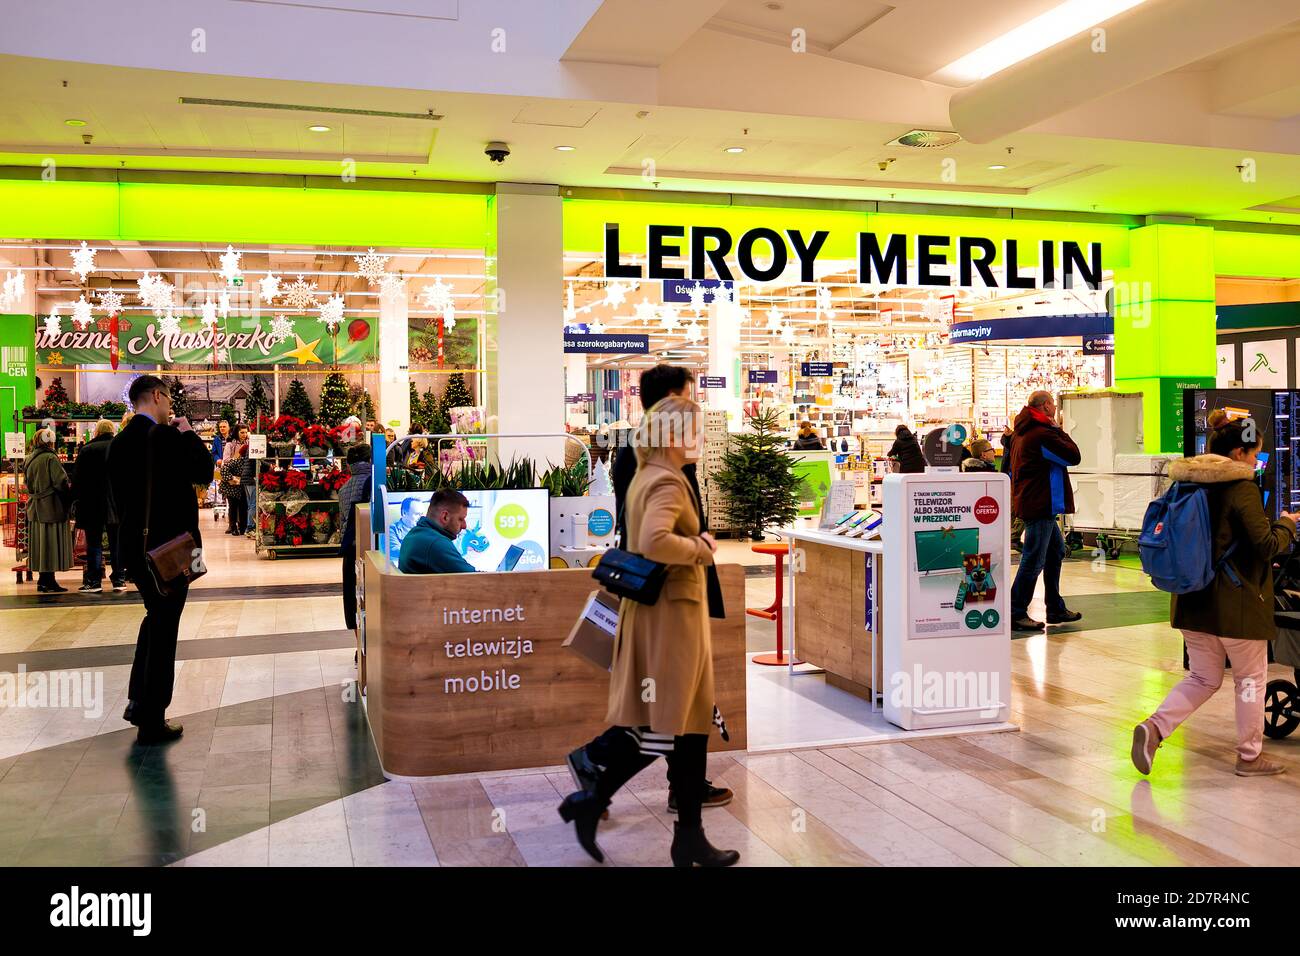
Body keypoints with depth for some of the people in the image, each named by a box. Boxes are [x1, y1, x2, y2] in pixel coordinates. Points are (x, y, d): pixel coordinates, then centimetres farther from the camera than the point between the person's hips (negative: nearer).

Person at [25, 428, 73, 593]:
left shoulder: (30, 460, 9)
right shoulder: (50, 458, -14)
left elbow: (29, 485, 16)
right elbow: (61, 482, -16)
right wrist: (69, 497, -2)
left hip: (35, 508, 8)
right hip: (52, 508, -8)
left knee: (40, 544, 12)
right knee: (51, 543, -2)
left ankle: (42, 580, 17)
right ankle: (48, 581, -1)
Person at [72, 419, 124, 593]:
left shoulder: (86, 450, -4)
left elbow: (78, 480, -3)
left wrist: (75, 501, 5)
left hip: (92, 506, -2)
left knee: (94, 544, 4)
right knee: (116, 544, 7)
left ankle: (94, 581, 4)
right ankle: (118, 580, 7)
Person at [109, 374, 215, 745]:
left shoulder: (120, 441, 8)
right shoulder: (164, 436, -17)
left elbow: (119, 493, 13)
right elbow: (203, 472, -12)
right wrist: (187, 433, -2)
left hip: (133, 544, 8)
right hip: (168, 547, -8)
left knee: (156, 617, 25)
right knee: (164, 628, 1)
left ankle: (138, 702, 29)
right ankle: (152, 722, 7)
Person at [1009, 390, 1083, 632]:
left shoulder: (1022, 432, 14)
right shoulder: (1042, 434, -18)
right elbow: (1073, 456, -13)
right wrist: (1059, 430, -4)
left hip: (1028, 501, 11)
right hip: (1040, 505, -11)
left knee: (1056, 550, 18)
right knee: (1033, 560, -6)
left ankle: (1056, 609, 24)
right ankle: (1016, 614, -2)